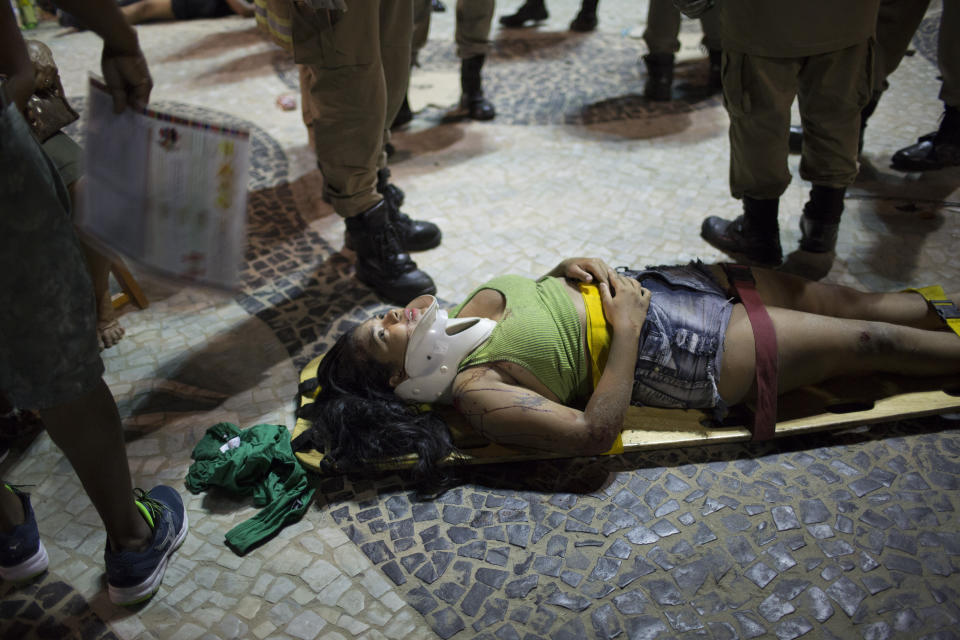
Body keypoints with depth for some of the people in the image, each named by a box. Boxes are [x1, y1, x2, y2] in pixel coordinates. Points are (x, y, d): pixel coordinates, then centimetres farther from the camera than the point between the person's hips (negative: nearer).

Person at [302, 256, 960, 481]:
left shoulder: (463, 317, 2)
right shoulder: (476, 391, -21)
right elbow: (595, 432, -25)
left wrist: (569, 267, -4)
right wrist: (626, 326, -22)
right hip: (669, 354, -7)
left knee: (834, 298, 13)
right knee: (866, 340, 3)